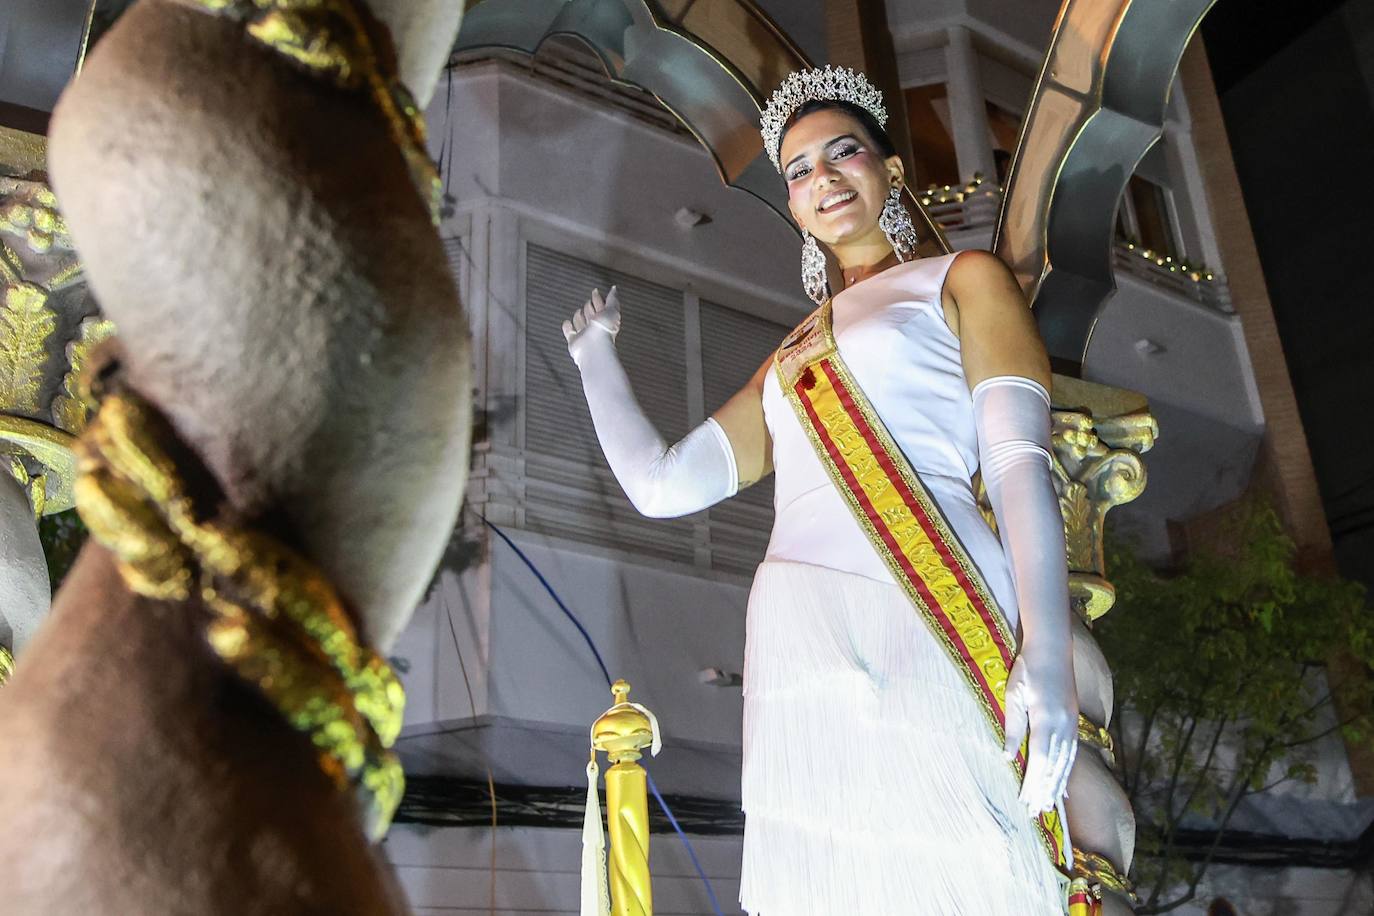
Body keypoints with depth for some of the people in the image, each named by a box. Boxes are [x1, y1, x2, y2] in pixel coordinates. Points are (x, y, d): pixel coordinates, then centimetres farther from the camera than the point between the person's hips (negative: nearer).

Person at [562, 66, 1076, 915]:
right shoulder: (792, 357, 28)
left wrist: (1048, 649, -14)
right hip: (798, 663, 5)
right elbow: (661, 483, 20)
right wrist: (595, 350, 34)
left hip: (927, 630, -4)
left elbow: (1019, 459, 0)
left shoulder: (962, 280, 15)